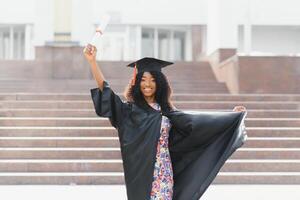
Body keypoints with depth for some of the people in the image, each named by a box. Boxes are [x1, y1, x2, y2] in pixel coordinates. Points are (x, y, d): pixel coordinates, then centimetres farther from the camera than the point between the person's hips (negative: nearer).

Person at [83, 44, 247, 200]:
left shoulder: (165, 110, 10)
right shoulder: (130, 109, 1)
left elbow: (195, 121, 16)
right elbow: (106, 92, -10)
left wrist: (232, 116, 17)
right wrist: (92, 61, -19)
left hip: (163, 173, 2)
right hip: (140, 172, -2)